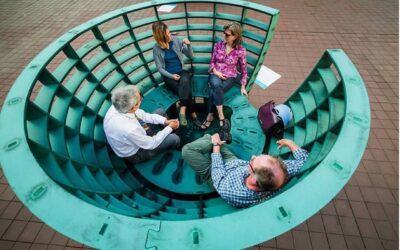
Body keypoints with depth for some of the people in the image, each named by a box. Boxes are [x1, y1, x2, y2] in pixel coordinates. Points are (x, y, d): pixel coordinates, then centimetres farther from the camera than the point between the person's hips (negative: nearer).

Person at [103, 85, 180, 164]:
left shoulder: (116, 107, -23)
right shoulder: (129, 130, -43)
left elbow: (142, 114, -8)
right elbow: (151, 144, -26)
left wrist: (165, 121, -15)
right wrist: (169, 128, -17)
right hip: (134, 154, -6)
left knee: (160, 112, 5)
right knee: (174, 138, -8)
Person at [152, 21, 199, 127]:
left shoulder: (177, 40, 2)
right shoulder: (156, 48, -3)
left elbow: (190, 56, 7)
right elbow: (160, 68, -2)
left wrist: (188, 45, -11)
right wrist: (171, 76, -16)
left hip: (182, 71, 2)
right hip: (169, 76, -1)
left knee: (185, 81, -35)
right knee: (185, 89, -28)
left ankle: (182, 111, -35)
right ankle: (193, 114, -18)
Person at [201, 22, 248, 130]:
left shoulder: (241, 50, -4)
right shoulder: (218, 45, 2)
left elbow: (243, 70, 3)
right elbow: (212, 61, 10)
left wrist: (243, 86, 0)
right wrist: (216, 72, -10)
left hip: (229, 77, -1)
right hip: (215, 74, 2)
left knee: (214, 91, -32)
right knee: (216, 85, -35)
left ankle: (210, 115, -16)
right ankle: (221, 116, -30)